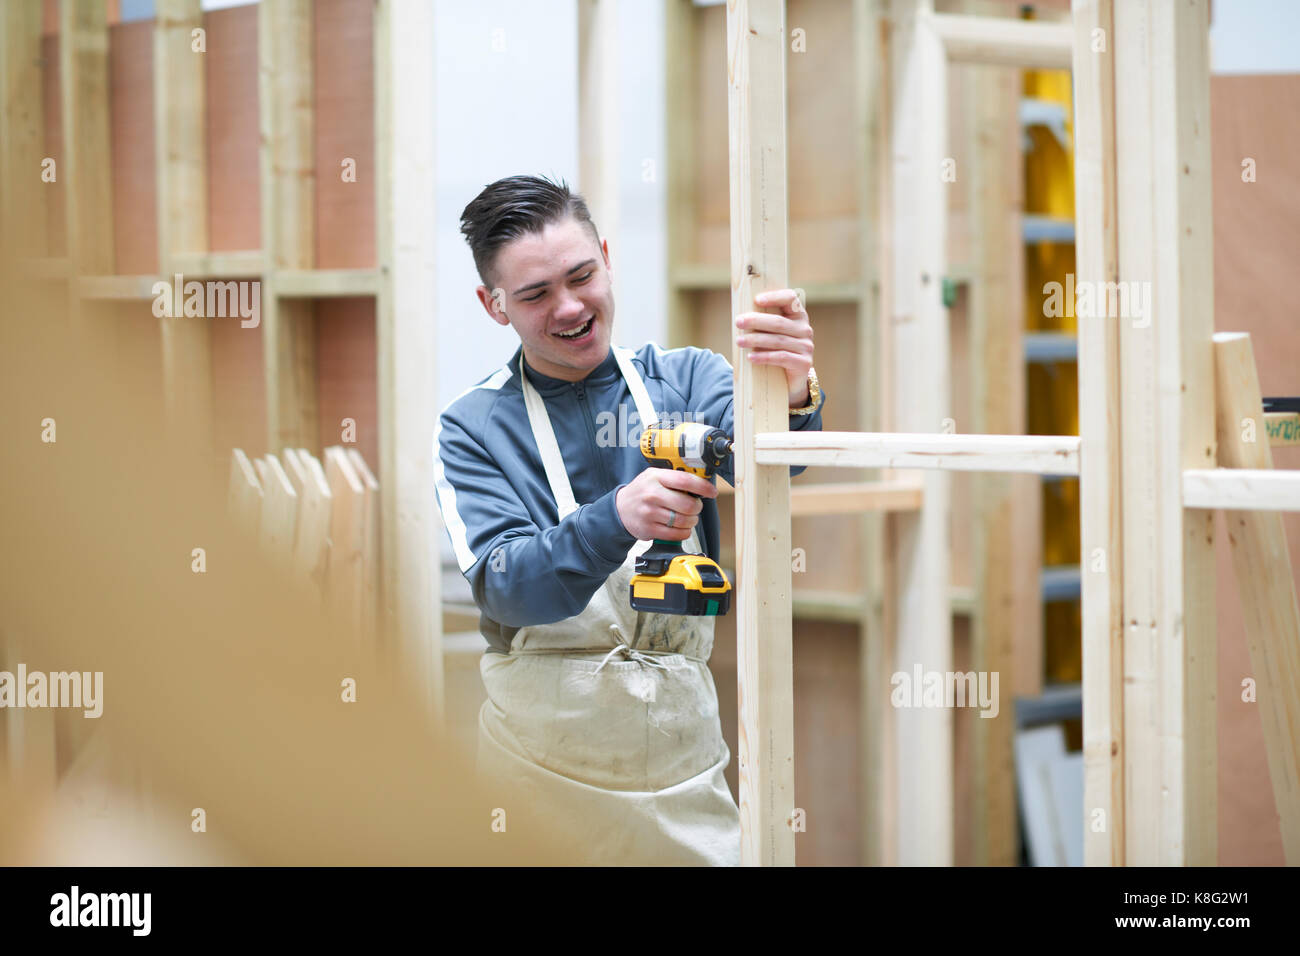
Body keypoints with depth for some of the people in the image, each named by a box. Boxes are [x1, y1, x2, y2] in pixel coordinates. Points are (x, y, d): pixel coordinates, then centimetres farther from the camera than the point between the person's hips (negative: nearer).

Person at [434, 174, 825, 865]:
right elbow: (505, 590, -14)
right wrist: (619, 519, -32)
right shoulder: (470, 429, -1)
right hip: (544, 750, -1)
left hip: (682, 746, 1)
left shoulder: (684, 379, 4)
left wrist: (793, 398, -40)